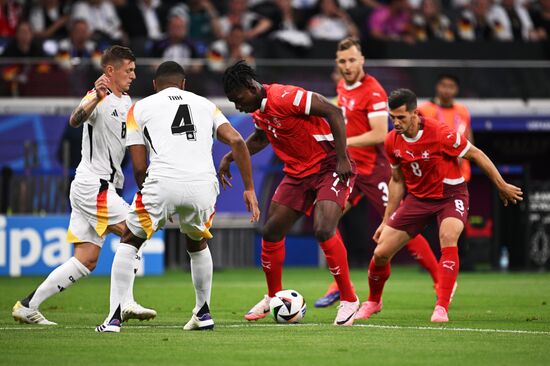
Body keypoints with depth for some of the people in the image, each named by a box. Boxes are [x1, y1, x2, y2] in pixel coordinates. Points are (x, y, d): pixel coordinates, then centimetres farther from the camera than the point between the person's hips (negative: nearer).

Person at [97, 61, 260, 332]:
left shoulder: (140, 109, 18)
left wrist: (147, 193, 29)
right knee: (198, 243, 32)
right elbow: (237, 141, 10)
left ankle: (114, 317, 9)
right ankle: (203, 313, 33)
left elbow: (139, 167, 12)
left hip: (163, 184, -2)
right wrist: (249, 189, 12)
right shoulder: (204, 104, 25)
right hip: (203, 186, 2)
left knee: (129, 241, 19)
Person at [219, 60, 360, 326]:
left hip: (330, 167, -9)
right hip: (297, 173, 9)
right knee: (271, 232, 9)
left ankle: (349, 300, -12)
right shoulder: (258, 110, 5)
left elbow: (334, 113, -23)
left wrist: (342, 158, -25)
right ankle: (273, 298, 29)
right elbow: (260, 138, 27)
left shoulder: (286, 97, -23)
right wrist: (229, 158, 18)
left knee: (323, 230, -26)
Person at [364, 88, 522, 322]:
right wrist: (386, 220, 10)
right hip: (418, 197, 4)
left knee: (448, 238, -35)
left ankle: (442, 308, -31)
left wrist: (502, 186, -4)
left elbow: (475, 154, -11)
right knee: (381, 253, -3)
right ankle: (373, 301, 27)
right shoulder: (392, 142, -8)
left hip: (450, 195, -4)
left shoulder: (439, 134, -25)